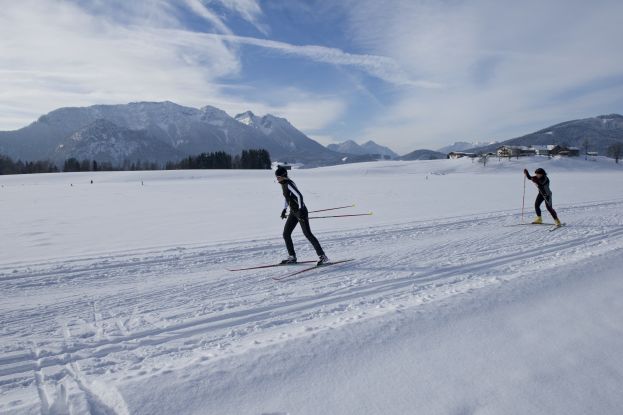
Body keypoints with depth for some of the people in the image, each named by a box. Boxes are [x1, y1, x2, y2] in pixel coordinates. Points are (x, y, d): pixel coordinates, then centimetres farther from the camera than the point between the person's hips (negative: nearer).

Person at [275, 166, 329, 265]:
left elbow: (299, 196, -26)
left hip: (300, 211, -9)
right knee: (286, 234, 6)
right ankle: (292, 257, 17)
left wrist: (301, 210, -30)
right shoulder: (283, 184, 9)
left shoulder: (289, 184, -19)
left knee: (307, 234, -9)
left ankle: (322, 256, -3)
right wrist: (284, 209, 23)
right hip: (293, 212, 9)